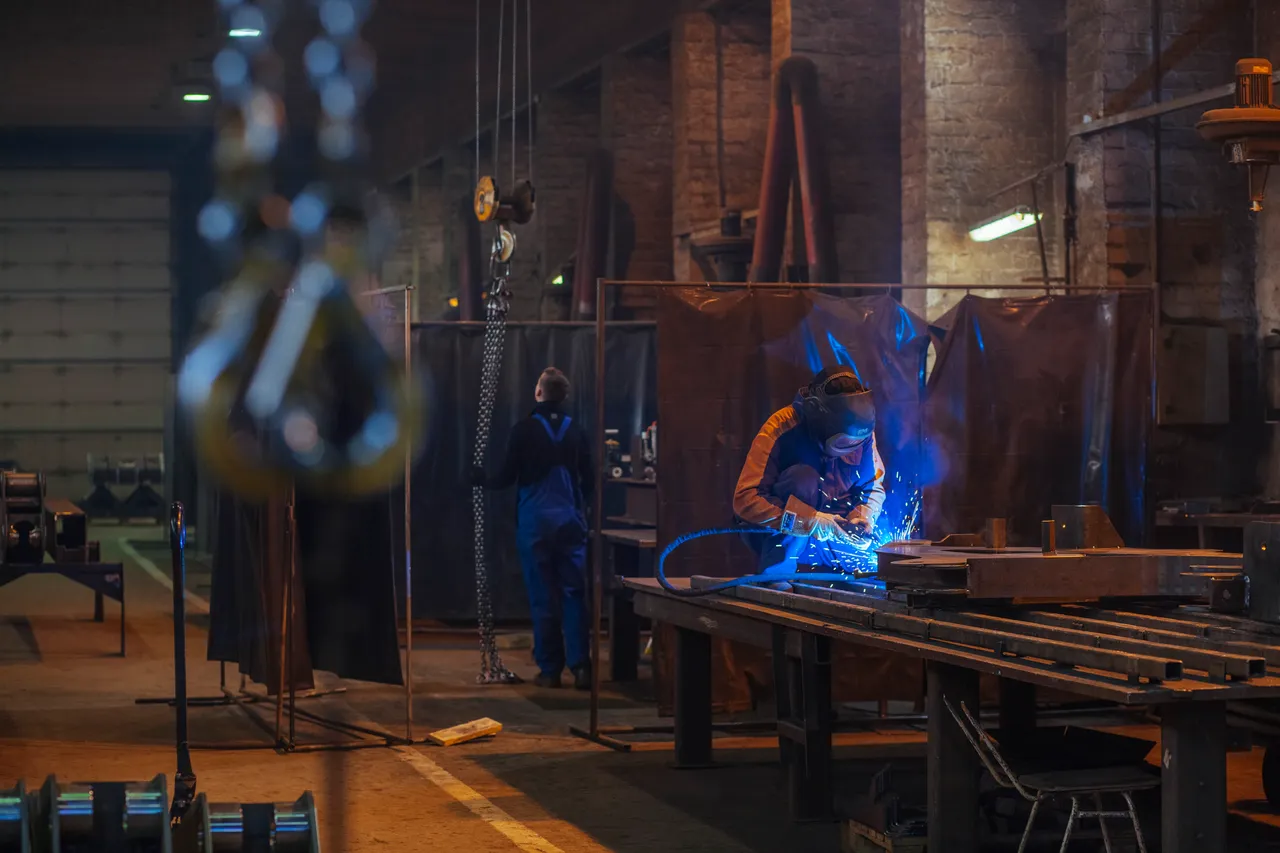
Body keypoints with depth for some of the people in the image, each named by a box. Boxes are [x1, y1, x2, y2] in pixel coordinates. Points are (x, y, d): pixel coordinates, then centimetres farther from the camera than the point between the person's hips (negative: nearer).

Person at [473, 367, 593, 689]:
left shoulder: (525, 430, -6)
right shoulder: (576, 432, 4)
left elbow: (507, 478, -3)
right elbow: (589, 481, 8)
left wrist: (482, 480, 17)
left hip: (534, 521, -2)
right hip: (569, 520, 2)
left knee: (542, 597, 3)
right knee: (573, 594, 2)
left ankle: (550, 669, 4)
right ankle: (580, 665, -8)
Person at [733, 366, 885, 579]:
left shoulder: (862, 431, -8)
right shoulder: (780, 429, -22)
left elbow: (874, 487, 7)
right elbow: (744, 500, -27)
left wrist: (864, 516, -15)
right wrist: (812, 522, -34)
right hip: (777, 536, -5)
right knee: (804, 476, -31)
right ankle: (777, 572, -25)